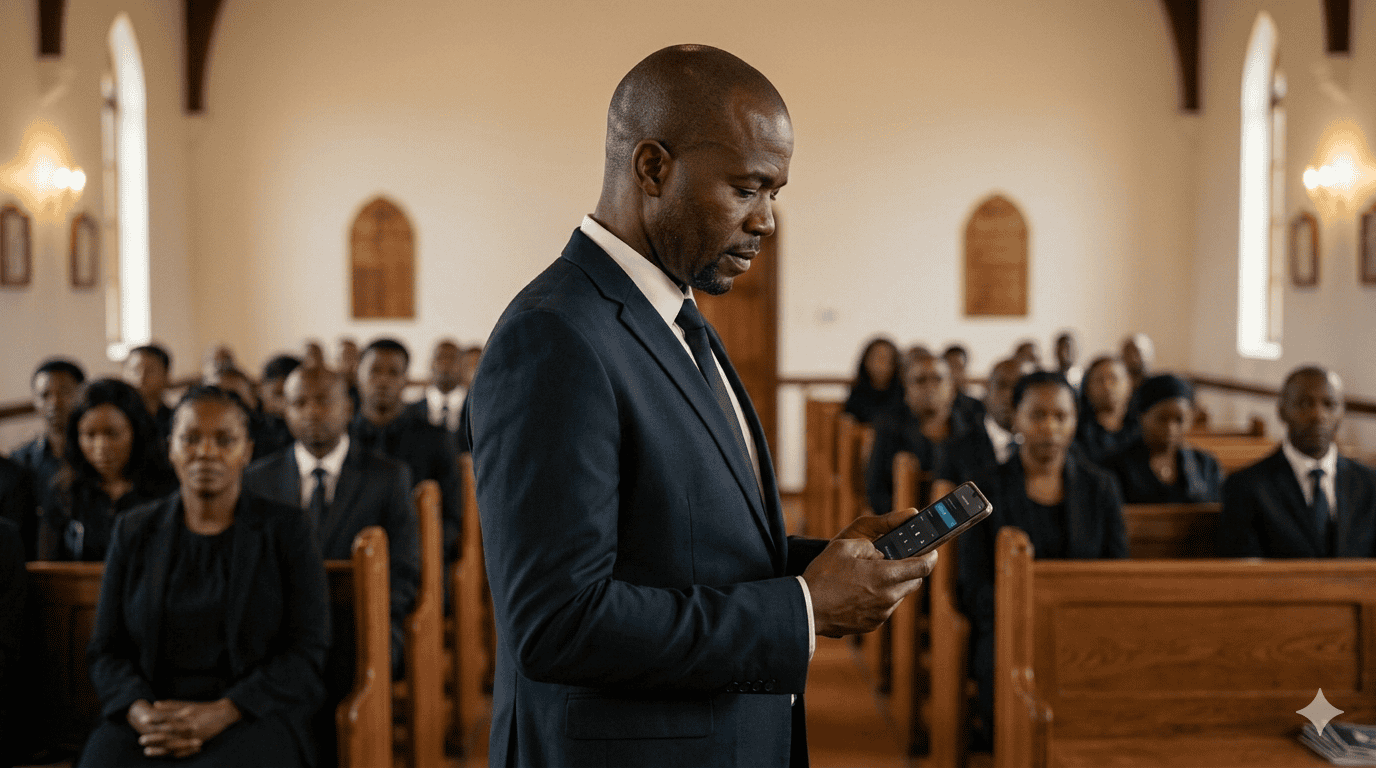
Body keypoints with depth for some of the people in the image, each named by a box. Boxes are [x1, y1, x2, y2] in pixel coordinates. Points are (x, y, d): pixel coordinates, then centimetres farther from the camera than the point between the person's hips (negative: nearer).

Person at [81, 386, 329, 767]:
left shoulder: (286, 528, 4)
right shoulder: (134, 531, 13)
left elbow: (307, 651, -1)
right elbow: (106, 651, 11)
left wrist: (220, 714, -15)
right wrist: (142, 714, -11)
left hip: (253, 714, -2)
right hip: (150, 715, 3)